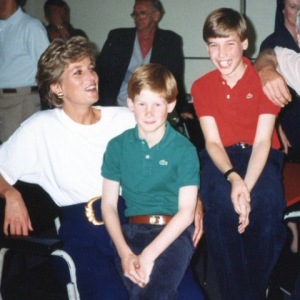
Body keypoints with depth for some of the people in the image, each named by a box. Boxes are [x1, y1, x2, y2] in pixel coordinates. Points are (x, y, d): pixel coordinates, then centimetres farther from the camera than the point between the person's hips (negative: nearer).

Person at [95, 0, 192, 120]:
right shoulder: (117, 37, 9)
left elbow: (177, 79, 9)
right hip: (118, 109, 0)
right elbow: (101, 70, 9)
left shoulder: (171, 41, 7)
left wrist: (182, 110, 3)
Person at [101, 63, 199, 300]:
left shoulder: (184, 149, 1)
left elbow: (186, 211, -4)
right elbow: (108, 204, 6)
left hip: (174, 233, -2)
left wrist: (149, 255, -14)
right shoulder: (118, 146, 8)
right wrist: (125, 253, -9)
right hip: (131, 231, 2)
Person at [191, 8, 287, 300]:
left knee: (267, 202, -34)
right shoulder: (201, 86, 3)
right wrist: (232, 177, -26)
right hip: (221, 157, 1)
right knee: (219, 203, -33)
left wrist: (247, 187, -29)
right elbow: (213, 142, -4)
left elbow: (262, 141, -11)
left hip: (260, 156, -1)